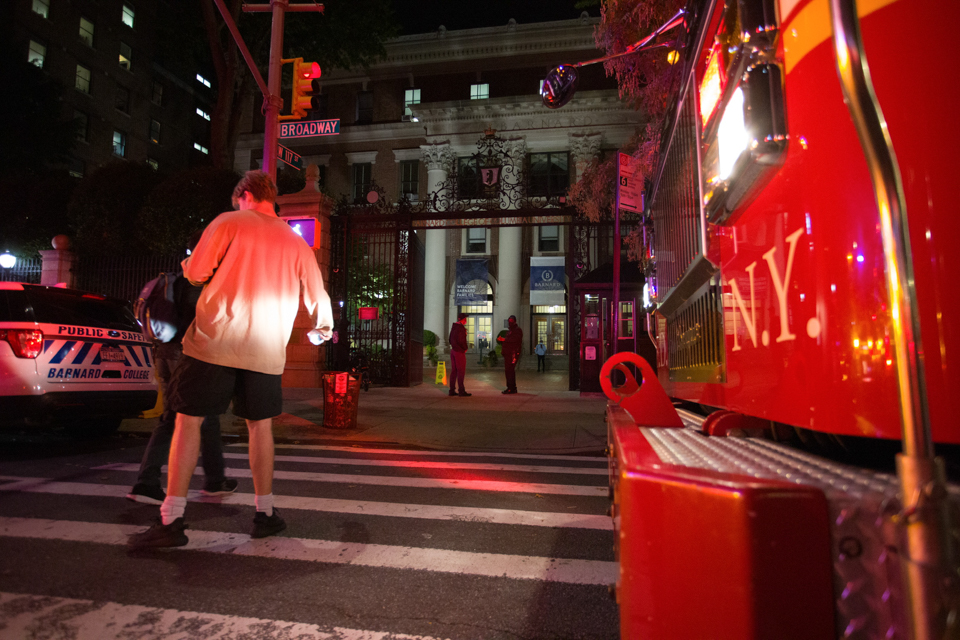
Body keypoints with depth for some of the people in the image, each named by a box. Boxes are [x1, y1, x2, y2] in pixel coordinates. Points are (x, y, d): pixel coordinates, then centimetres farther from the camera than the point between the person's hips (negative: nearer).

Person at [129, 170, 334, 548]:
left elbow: (195, 272, -2)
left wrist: (188, 265, 23)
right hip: (266, 349, 3)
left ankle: (171, 520, 4)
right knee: (260, 425, 14)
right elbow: (319, 298, 12)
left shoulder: (229, 222, 3)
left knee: (188, 420, 5)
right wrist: (323, 329, 32)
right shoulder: (296, 243, 12)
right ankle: (265, 513, 20)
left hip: (215, 340, -3)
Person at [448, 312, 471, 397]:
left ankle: (452, 390, 12)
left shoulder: (453, 327, 15)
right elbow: (461, 340, -22)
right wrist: (465, 348, -8)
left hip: (453, 351, 9)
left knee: (453, 371, 10)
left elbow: (450, 339, 20)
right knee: (461, 371, -6)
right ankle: (461, 391, -6)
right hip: (459, 352, -9)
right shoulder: (461, 328, -15)